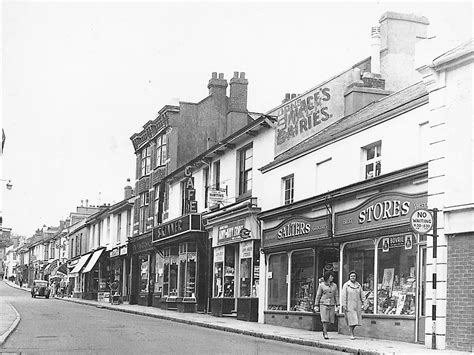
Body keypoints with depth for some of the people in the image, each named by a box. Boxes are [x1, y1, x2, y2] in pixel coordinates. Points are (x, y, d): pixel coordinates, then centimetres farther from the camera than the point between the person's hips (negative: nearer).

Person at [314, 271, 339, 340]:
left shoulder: (334, 285, 9)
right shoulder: (321, 285, 1)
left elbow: (336, 296, 11)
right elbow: (318, 295, 3)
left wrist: (337, 305, 4)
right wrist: (316, 305, -1)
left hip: (331, 305, 3)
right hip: (323, 304, -3)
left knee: (330, 320, 2)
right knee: (325, 319, -10)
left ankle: (324, 330, 26)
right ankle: (325, 334, -3)